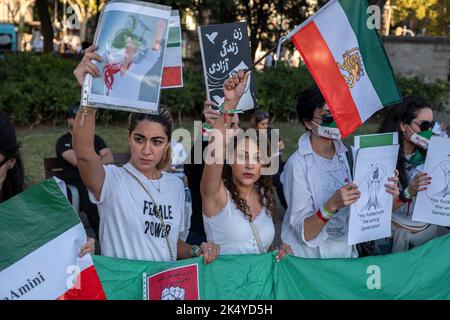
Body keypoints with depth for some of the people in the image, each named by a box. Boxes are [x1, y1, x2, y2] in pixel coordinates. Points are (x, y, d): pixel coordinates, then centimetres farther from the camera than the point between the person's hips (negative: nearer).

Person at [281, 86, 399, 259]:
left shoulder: (347, 154, 1)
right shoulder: (298, 164, -15)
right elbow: (304, 233, -17)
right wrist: (331, 205, -31)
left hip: (346, 251, 3)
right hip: (309, 257, -3)